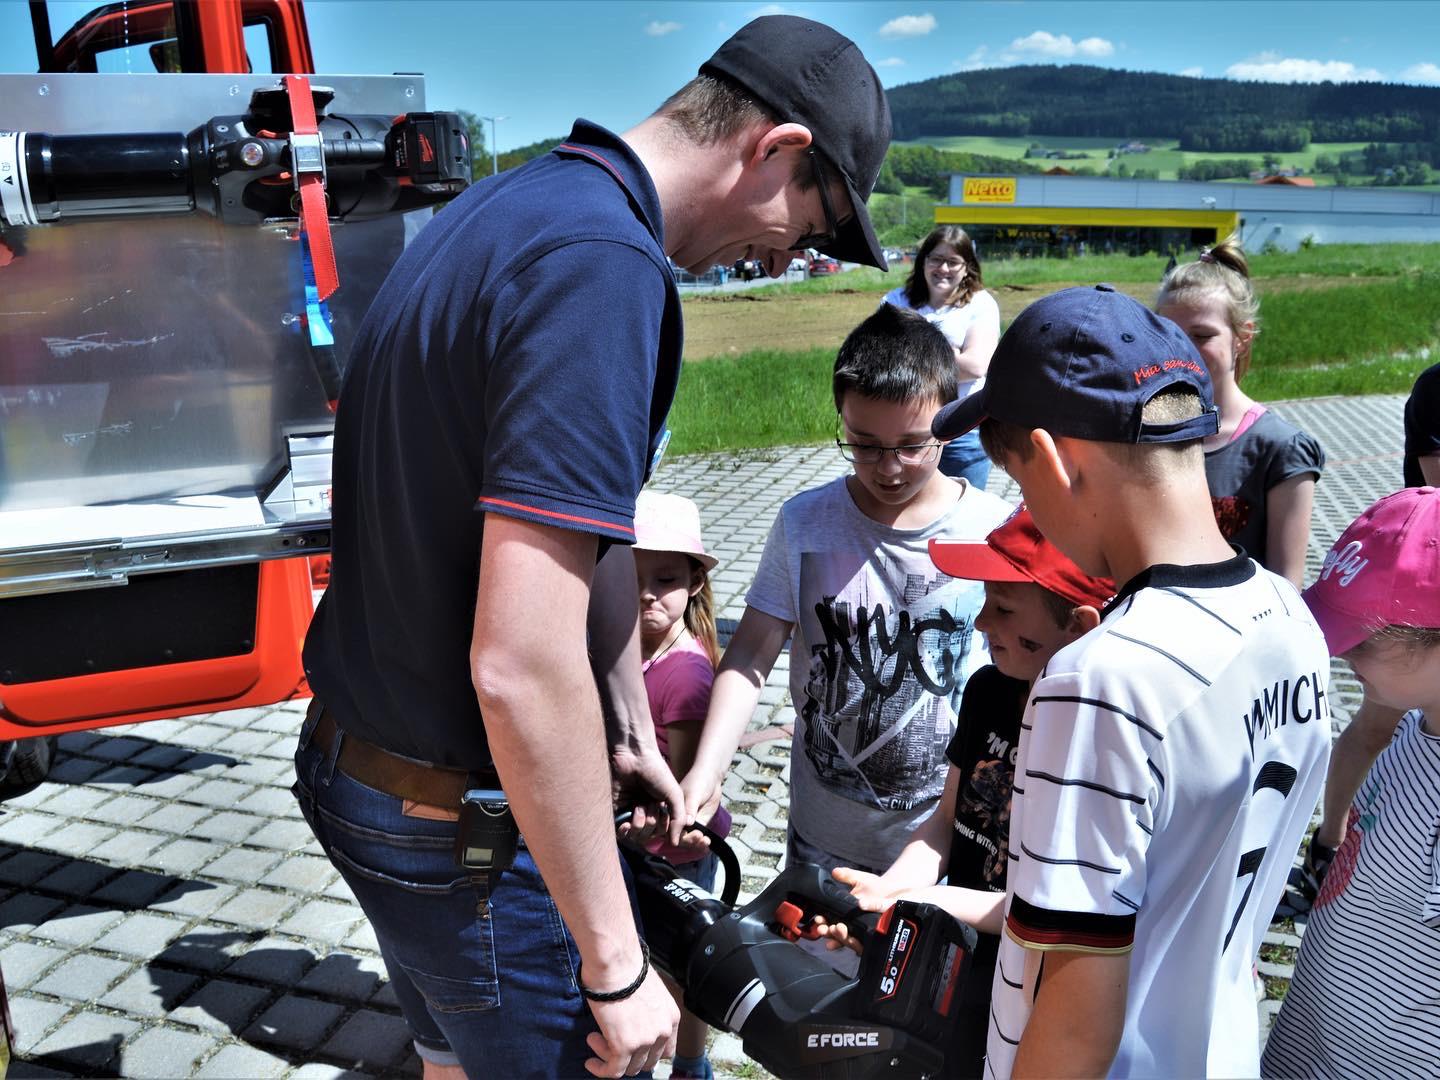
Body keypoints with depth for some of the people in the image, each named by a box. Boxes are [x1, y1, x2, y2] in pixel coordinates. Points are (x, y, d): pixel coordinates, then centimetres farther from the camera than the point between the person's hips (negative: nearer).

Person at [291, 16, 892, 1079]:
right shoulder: (604, 263, -26)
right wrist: (616, 965, -20)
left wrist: (630, 733, 17)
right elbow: (521, 669, -31)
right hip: (466, 824, -9)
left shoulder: (508, 206, 7)